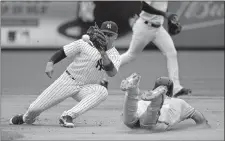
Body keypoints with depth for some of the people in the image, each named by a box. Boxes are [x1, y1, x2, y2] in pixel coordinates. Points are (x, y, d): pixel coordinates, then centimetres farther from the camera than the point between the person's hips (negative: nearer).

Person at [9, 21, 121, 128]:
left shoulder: (114, 56, -7)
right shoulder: (86, 43, -9)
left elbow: (112, 73, -29)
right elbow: (64, 52, -2)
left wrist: (103, 54, -42)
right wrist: (50, 63, -19)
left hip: (87, 88, 1)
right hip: (68, 80, -1)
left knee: (102, 92, -34)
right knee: (35, 108, -5)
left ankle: (67, 116, -31)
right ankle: (27, 118, 36)